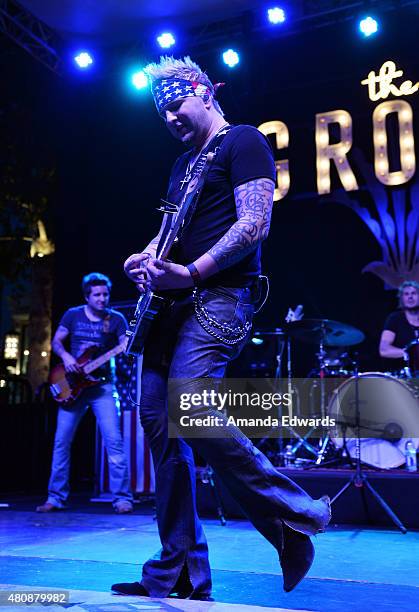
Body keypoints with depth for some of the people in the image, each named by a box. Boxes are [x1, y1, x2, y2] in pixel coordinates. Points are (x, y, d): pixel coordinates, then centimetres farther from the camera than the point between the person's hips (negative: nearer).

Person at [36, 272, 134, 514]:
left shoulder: (116, 319, 0)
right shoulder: (73, 315, 5)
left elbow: (126, 347, -6)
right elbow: (56, 342, 9)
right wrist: (66, 356, -11)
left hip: (102, 385, -2)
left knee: (114, 440, -11)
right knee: (62, 441, 4)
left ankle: (122, 498, -5)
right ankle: (56, 497, 15)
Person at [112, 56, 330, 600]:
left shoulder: (242, 142, 1)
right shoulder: (183, 164, 26)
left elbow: (255, 224, -12)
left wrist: (192, 271, -18)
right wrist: (146, 258, 8)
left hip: (219, 296, -9)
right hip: (174, 303, 9)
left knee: (189, 408, -24)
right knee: (157, 418, 1)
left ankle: (296, 517, -4)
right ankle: (179, 574, 10)